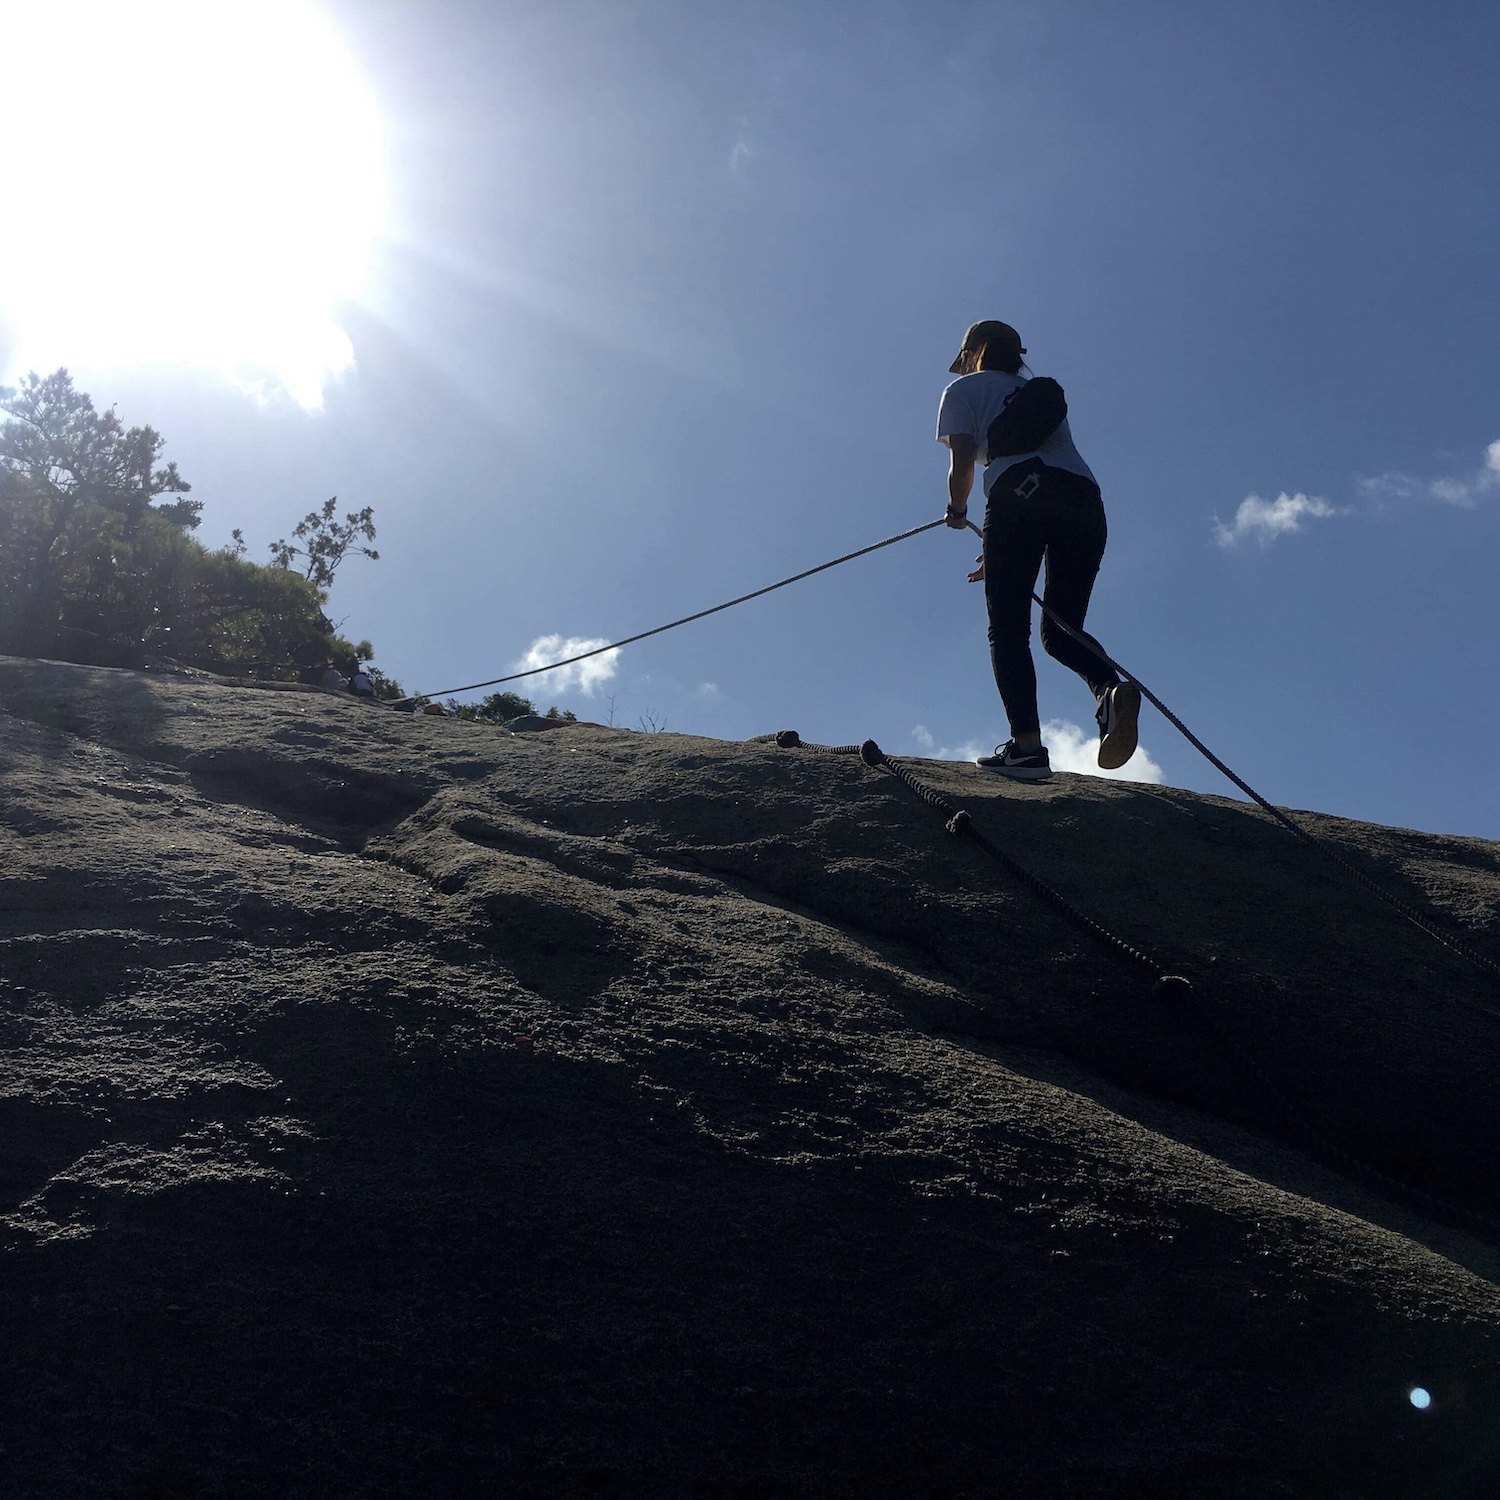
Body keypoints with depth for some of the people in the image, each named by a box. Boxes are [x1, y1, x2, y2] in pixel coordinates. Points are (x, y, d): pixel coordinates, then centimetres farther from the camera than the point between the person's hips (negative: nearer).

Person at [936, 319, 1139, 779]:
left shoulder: (964, 389, 21)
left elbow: (962, 464, 5)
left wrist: (957, 511, 24)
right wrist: (1003, 554, 35)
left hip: (1019, 492, -5)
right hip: (1086, 499, 5)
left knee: (1008, 629, -3)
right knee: (1061, 632, 11)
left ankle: (1027, 744, -19)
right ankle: (1112, 687, -20)